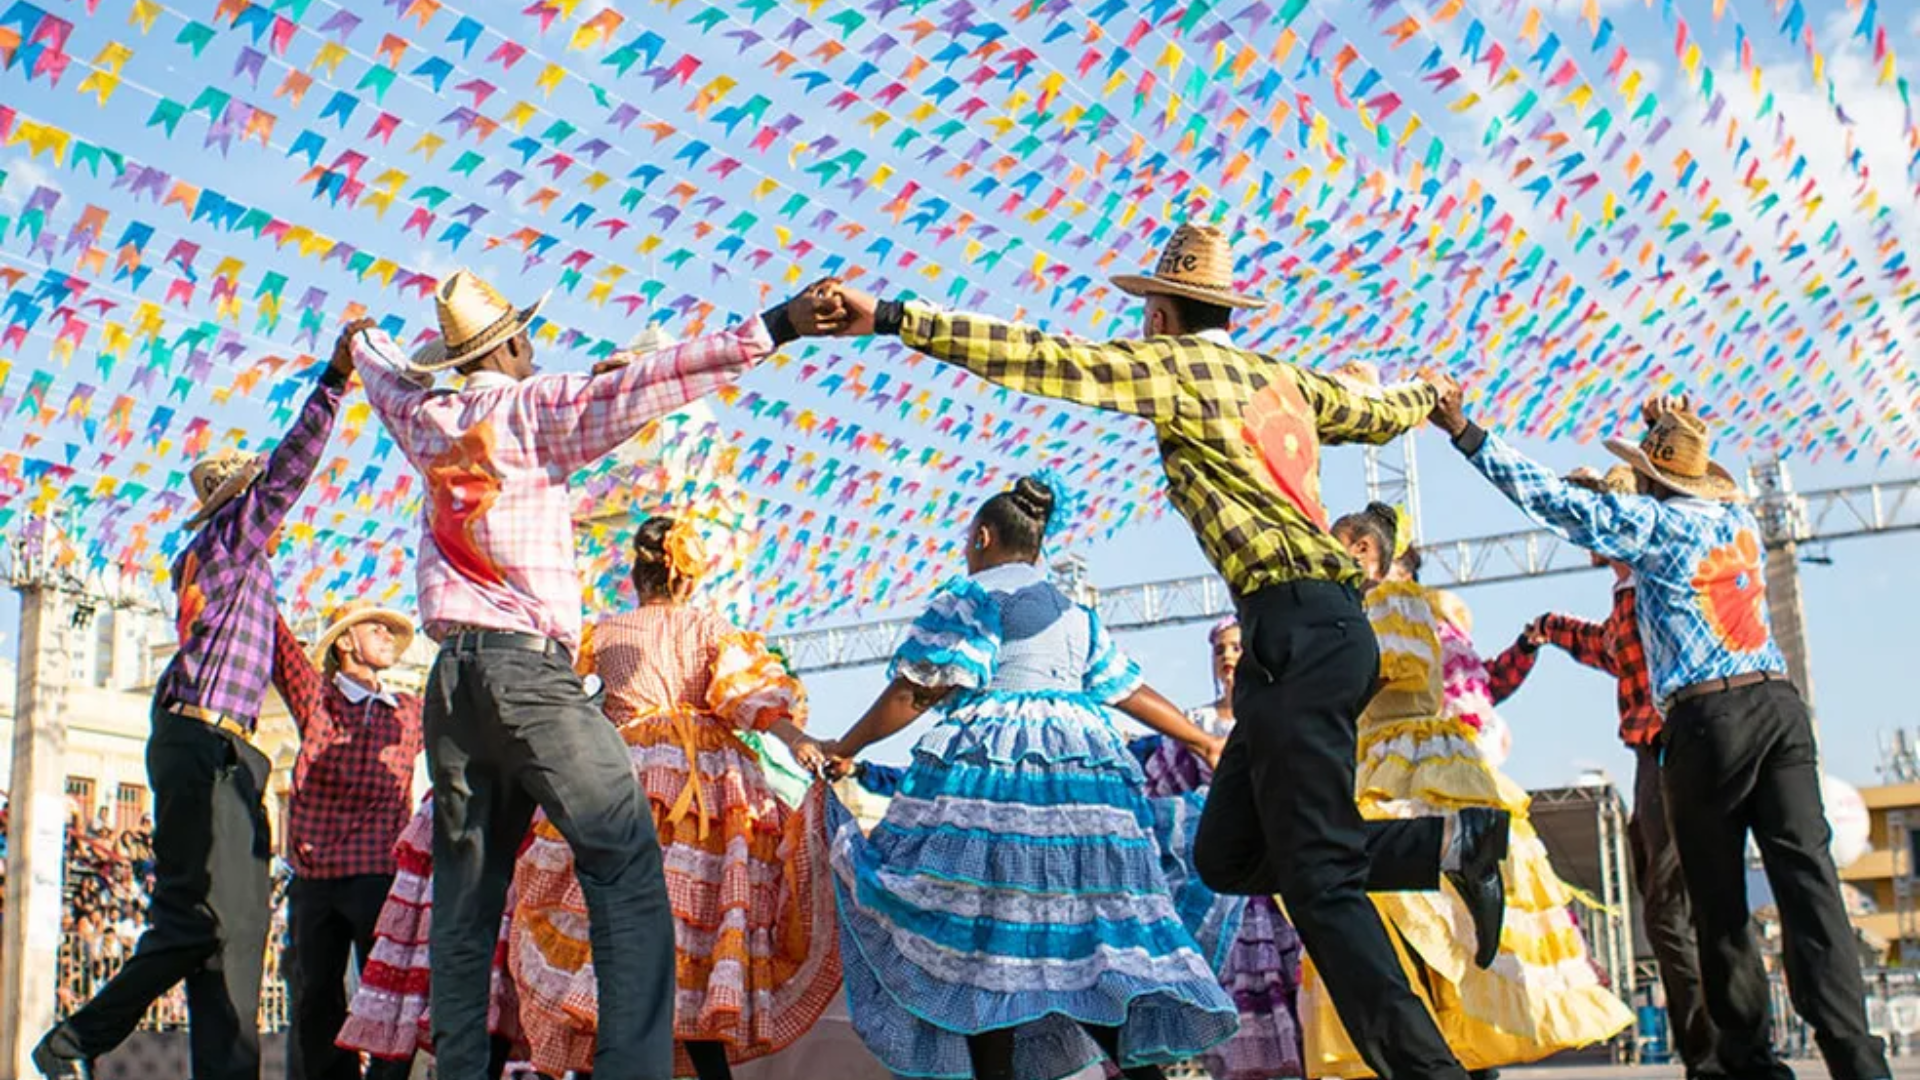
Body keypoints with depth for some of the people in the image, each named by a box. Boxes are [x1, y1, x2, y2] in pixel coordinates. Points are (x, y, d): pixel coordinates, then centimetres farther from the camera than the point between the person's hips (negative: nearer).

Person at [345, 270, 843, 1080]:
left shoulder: (426, 420, 16)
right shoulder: (530, 406, 0)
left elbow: (387, 379, 38)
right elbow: (648, 382, -12)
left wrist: (363, 337, 61)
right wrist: (771, 331, -16)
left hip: (449, 679, 7)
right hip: (526, 671, -7)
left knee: (465, 893, 10)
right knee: (626, 861, -12)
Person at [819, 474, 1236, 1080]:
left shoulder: (970, 597, 3)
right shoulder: (1076, 615, 22)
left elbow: (914, 693, -4)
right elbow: (1134, 692, 22)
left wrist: (846, 748, 4)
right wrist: (1205, 742, 31)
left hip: (986, 772, -6)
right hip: (1081, 772, 6)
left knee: (980, 931, -4)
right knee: (1080, 934, 6)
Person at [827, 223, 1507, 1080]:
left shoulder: (1173, 365, 0)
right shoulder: (1283, 378, 21)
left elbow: (1041, 358, -9)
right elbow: (1380, 415, 39)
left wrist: (892, 319, -10)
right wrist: (1429, 393, 63)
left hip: (1295, 630, -8)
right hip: (1319, 629, 8)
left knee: (1316, 874, -7)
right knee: (1228, 855, 11)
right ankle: (1451, 844, 6)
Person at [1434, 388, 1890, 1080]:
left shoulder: (1651, 521, -1)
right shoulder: (1741, 519, 16)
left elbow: (1550, 499, -5)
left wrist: (1466, 433, -3)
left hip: (1707, 718, -5)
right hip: (1781, 703, 5)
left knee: (1721, 902, 5)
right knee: (1808, 879, -4)